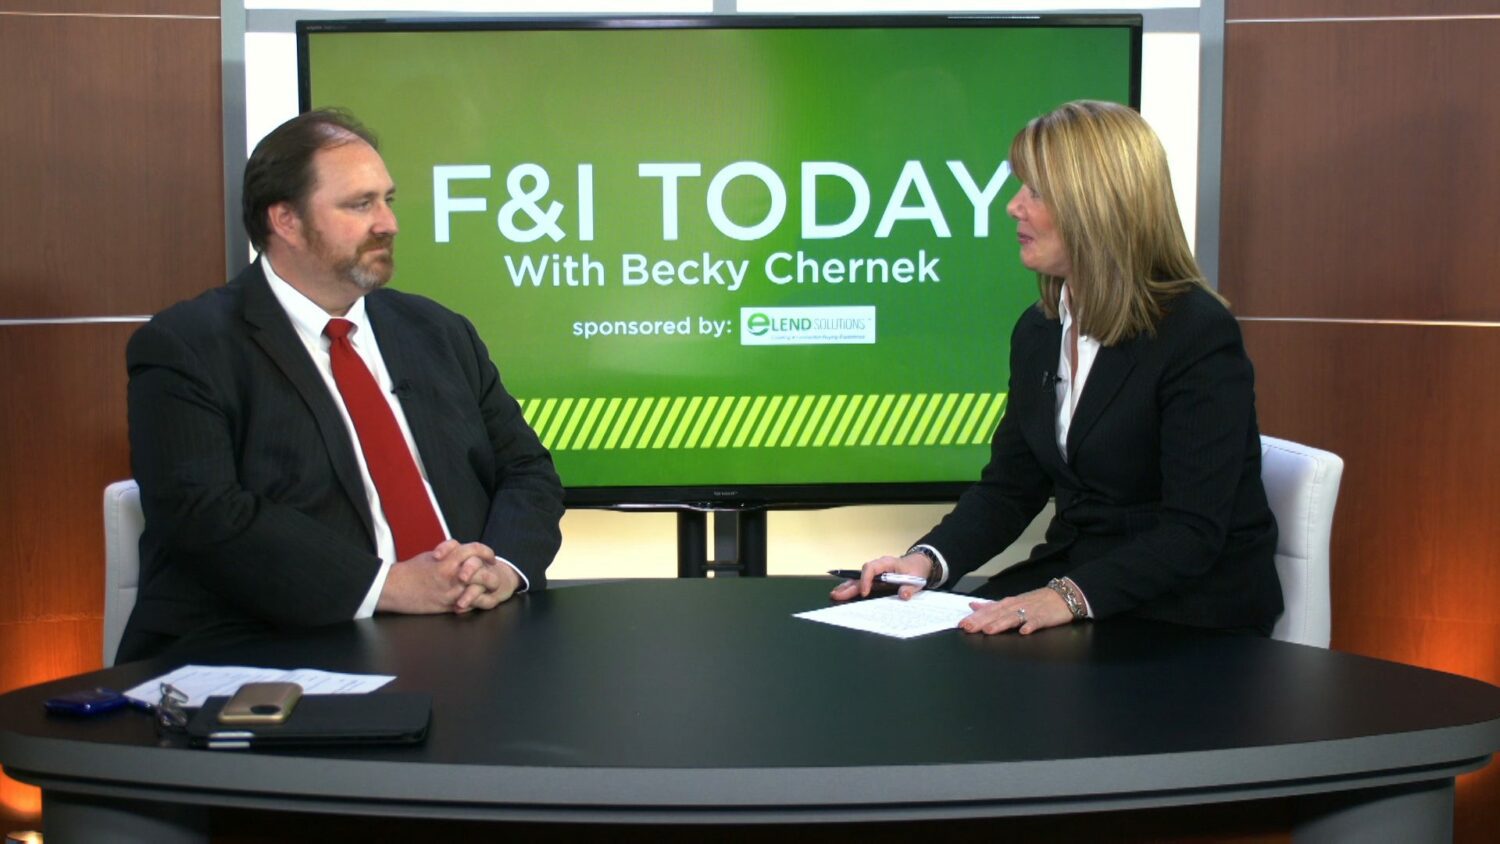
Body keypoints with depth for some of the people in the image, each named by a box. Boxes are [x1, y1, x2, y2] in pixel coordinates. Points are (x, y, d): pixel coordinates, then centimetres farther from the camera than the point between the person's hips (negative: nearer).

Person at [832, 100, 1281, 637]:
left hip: (1191, 608, -7)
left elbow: (1193, 530, -22)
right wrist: (929, 559, -9)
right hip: (1074, 569, 7)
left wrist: (1072, 596, -33)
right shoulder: (1038, 331, 8)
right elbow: (1009, 486, 10)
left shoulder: (1199, 335, -16)